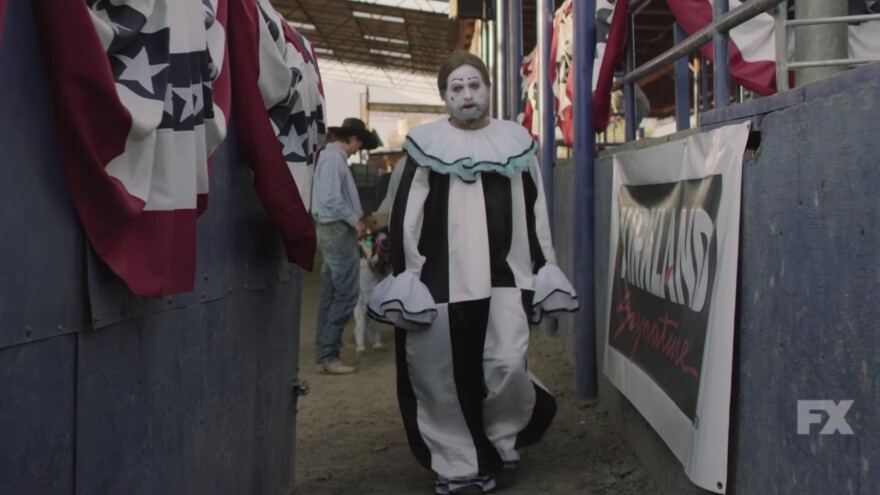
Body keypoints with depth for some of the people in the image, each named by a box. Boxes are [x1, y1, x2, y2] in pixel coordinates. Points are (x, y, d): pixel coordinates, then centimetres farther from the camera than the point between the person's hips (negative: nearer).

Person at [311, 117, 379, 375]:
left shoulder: (332, 157, 17)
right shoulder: (334, 159, -14)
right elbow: (333, 199, -22)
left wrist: (353, 220, 11)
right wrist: (355, 220, -14)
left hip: (332, 230, 10)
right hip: (337, 230, -10)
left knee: (330, 294, 11)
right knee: (346, 294, -8)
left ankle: (324, 351, 16)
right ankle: (329, 353, -5)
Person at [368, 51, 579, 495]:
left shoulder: (516, 141, 11)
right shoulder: (426, 144, 3)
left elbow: (535, 213, 13)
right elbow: (406, 217, 2)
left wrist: (543, 272, 10)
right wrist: (405, 278, -3)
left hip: (505, 275, 1)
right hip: (443, 278, -1)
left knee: (507, 366, -6)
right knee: (446, 376, 2)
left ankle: (503, 441, 22)